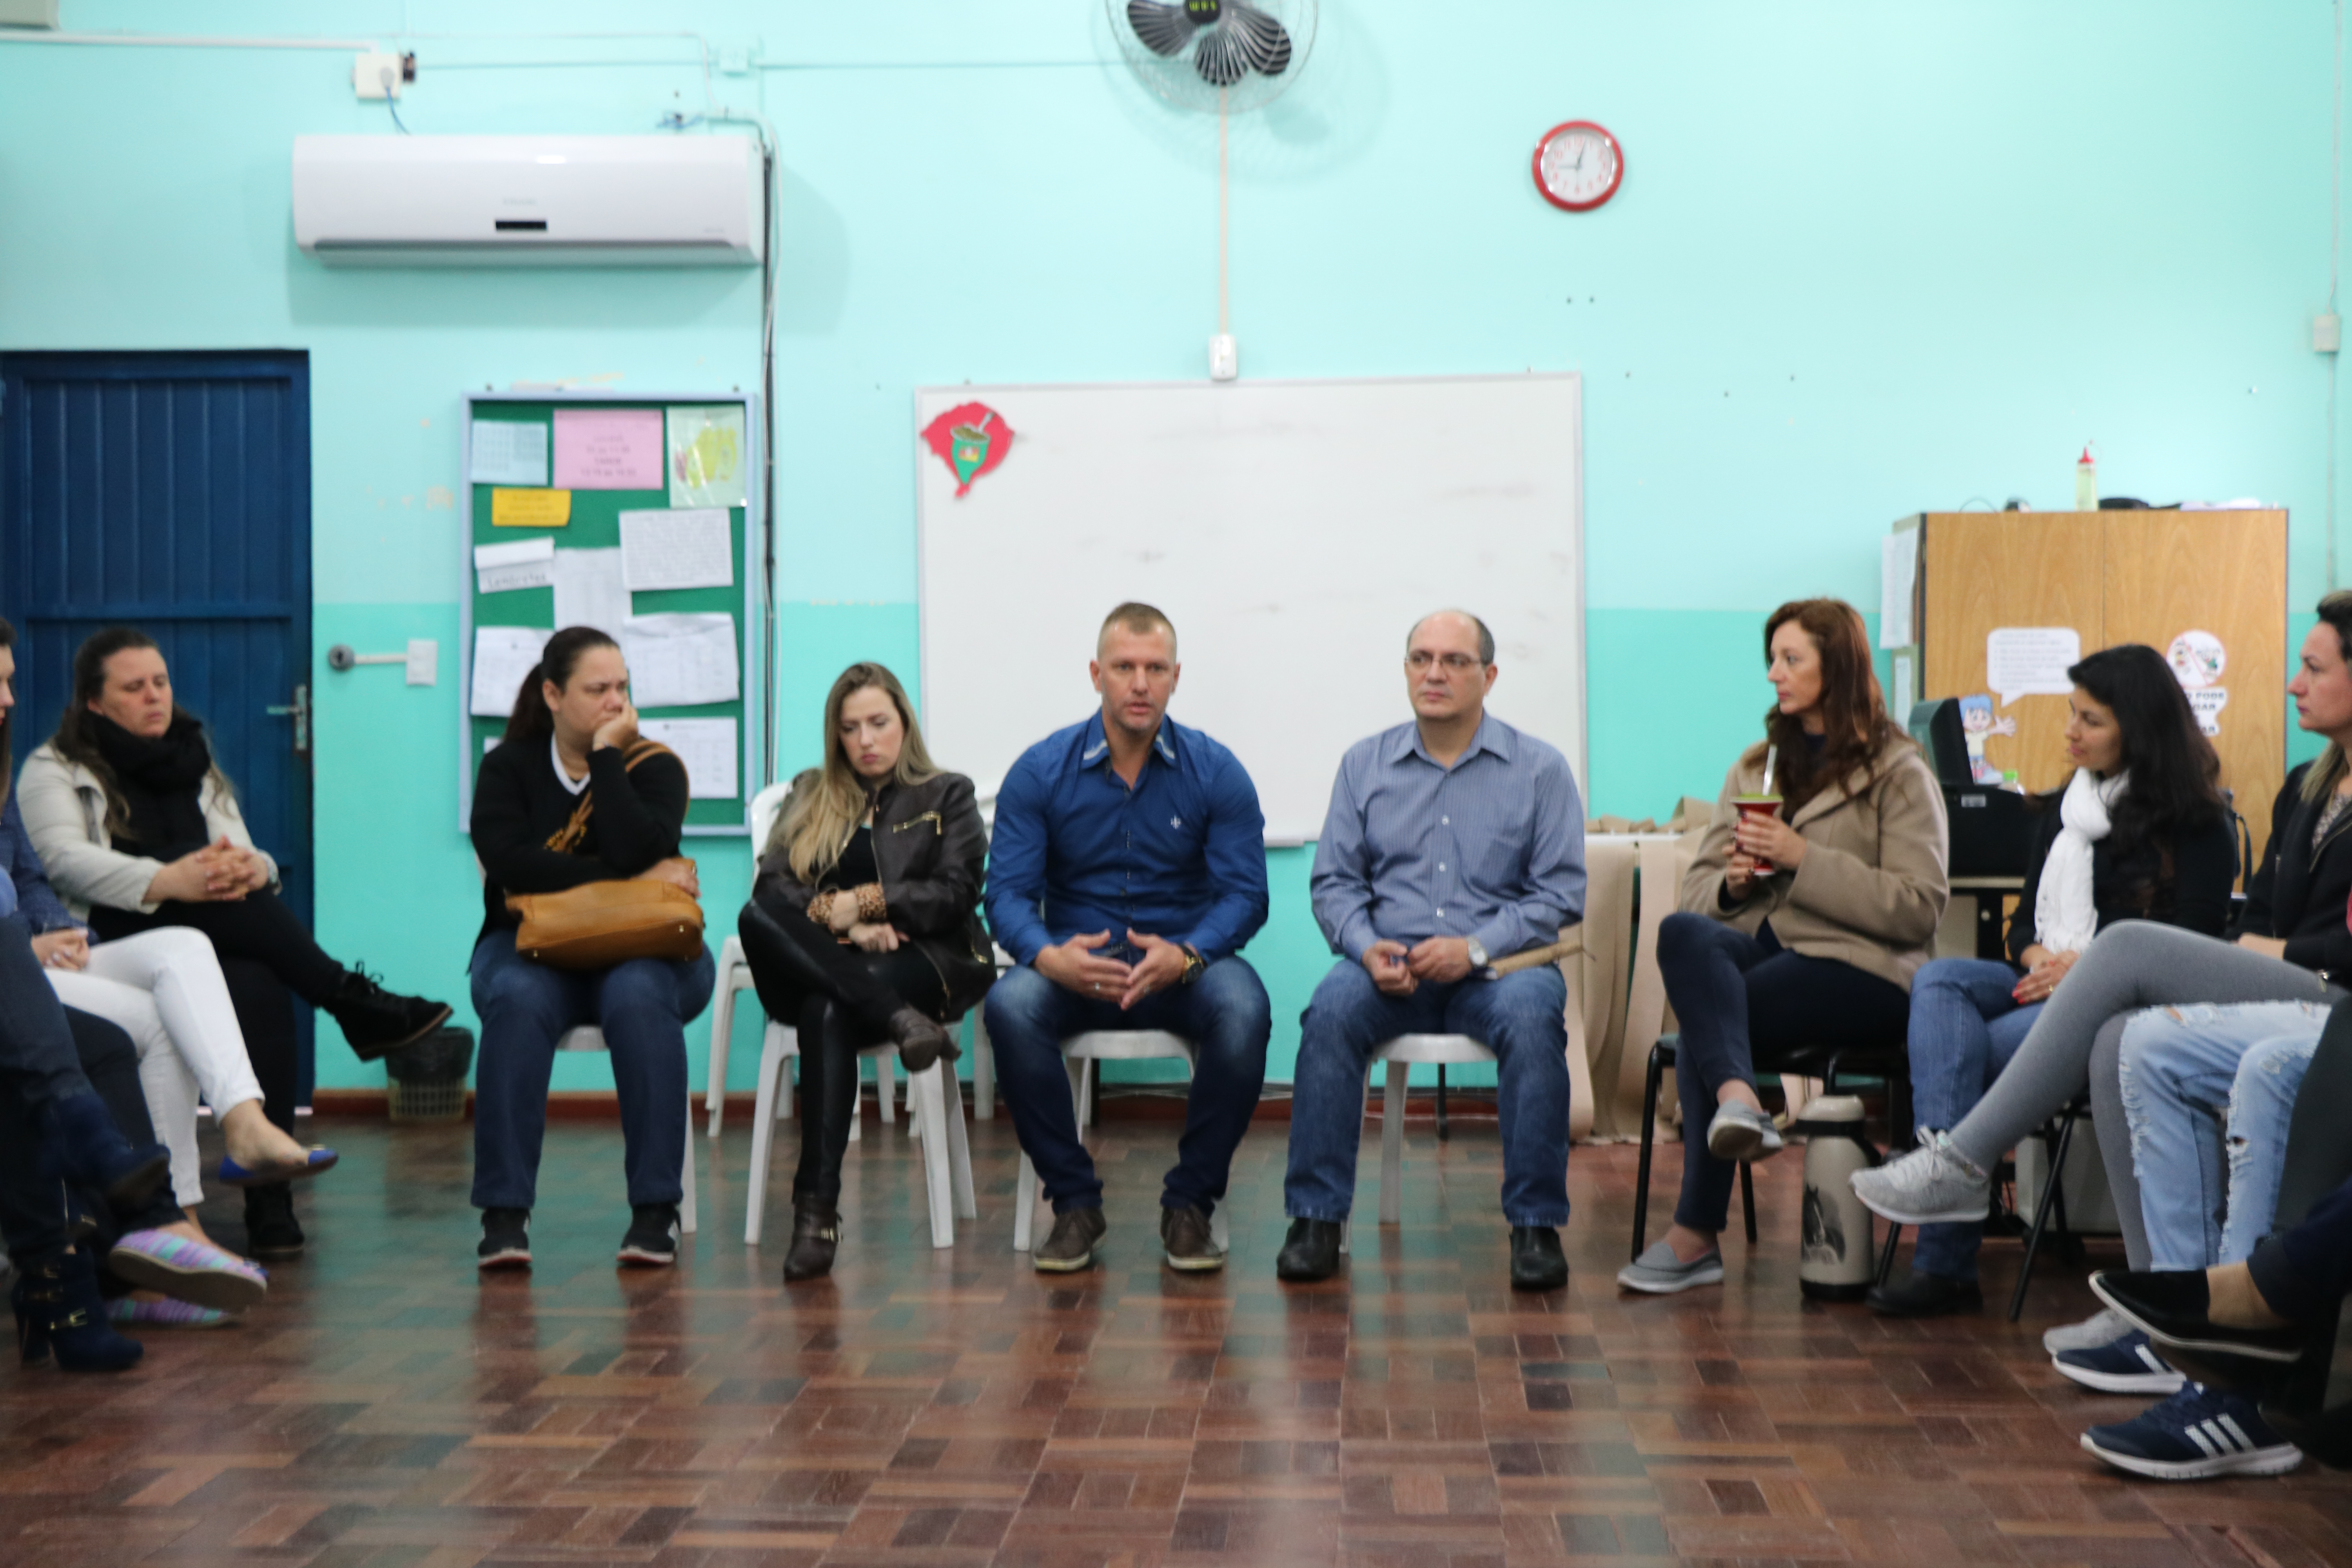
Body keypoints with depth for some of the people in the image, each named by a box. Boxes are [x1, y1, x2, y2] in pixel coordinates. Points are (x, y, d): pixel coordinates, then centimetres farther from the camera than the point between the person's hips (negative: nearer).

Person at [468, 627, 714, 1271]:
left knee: (638, 997, -35)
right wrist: (629, 881, -20)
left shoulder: (654, 766, 0)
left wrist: (606, 755, -14)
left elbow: (636, 850, -21)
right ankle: (504, 1212, -32)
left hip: (639, 950, 0)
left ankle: (655, 1211, -32)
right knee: (518, 1000, -34)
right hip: (531, 946, 0)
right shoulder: (508, 766, 3)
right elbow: (509, 860, -16)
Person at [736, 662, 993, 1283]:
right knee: (756, 918, -32)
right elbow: (771, 885, 7)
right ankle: (900, 1019, -43)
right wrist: (841, 923, -11)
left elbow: (955, 896, 3)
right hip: (812, 967, 3)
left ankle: (817, 1207, -44)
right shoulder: (810, 796, 24)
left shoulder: (948, 796, 18)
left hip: (922, 960, -3)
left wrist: (867, 902, -10)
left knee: (827, 1011, -38)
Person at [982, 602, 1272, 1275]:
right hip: (1075, 961, 0)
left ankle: (1189, 1204, -14)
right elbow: (1008, 892, -5)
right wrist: (1047, 955, -28)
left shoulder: (1216, 772, -2)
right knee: (1010, 1007, -32)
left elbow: (1245, 894, -5)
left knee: (1244, 1013, -33)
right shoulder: (1040, 772, -1)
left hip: (1183, 963, 0)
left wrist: (1186, 955, -26)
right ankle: (1074, 1202, -15)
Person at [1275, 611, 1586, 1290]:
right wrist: (1368, 947, -11)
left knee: (1532, 1016, -34)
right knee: (1332, 1009, -30)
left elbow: (1562, 892, -1)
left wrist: (1477, 947, -15)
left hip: (1497, 964, -1)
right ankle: (1316, 1218, -23)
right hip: (1390, 966, 1)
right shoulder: (1365, 764, 12)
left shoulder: (1540, 769, 4)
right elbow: (1334, 881, 10)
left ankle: (1536, 1224, -23)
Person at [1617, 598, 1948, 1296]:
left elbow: (1918, 907, -8)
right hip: (1758, 952, 5)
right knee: (1681, 933, -30)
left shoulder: (1899, 774, 4)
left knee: (1703, 1025, -29)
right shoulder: (1756, 767, 22)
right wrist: (1731, 882, -5)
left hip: (1855, 968, -5)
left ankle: (1696, 1236, -25)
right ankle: (1738, 1099, -47)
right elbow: (1697, 886, 19)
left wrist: (1804, 859, -13)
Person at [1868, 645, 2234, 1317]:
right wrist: (2038, 958, -3)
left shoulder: (2194, 823, 0)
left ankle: (1946, 1258, -24)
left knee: (1963, 1052, -29)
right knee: (1939, 979, -26)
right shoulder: (2064, 806, 21)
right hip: (2047, 982, 6)